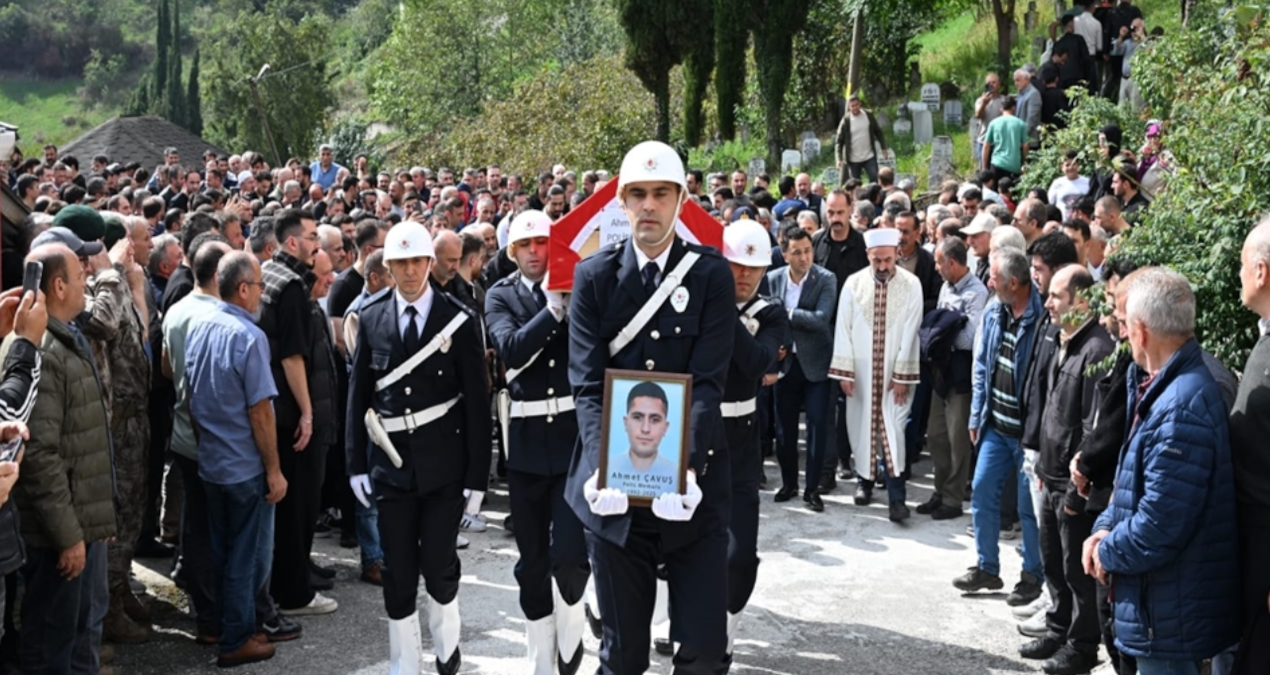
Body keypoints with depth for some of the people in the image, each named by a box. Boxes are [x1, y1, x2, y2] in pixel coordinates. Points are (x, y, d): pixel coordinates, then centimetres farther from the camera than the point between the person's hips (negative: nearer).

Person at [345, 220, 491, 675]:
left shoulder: (459, 320, -5)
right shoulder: (371, 318, 2)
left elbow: (477, 403, -4)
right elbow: (357, 395, 6)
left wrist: (477, 475, -6)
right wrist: (356, 464, 3)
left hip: (444, 464, -2)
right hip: (391, 463, 2)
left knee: (439, 565, 3)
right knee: (398, 572, 7)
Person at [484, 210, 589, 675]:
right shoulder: (501, 296, 3)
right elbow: (511, 349, -14)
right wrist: (554, 308, -20)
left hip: (576, 432, -1)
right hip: (526, 440, 2)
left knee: (569, 553, -9)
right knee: (532, 561, 10)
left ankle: (570, 620, 21)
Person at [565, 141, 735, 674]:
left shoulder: (711, 275, 0)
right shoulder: (594, 276, 3)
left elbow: (707, 382, -8)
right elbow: (587, 384, -4)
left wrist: (686, 466, -23)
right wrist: (603, 467, -19)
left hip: (691, 484, -1)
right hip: (614, 485, 1)